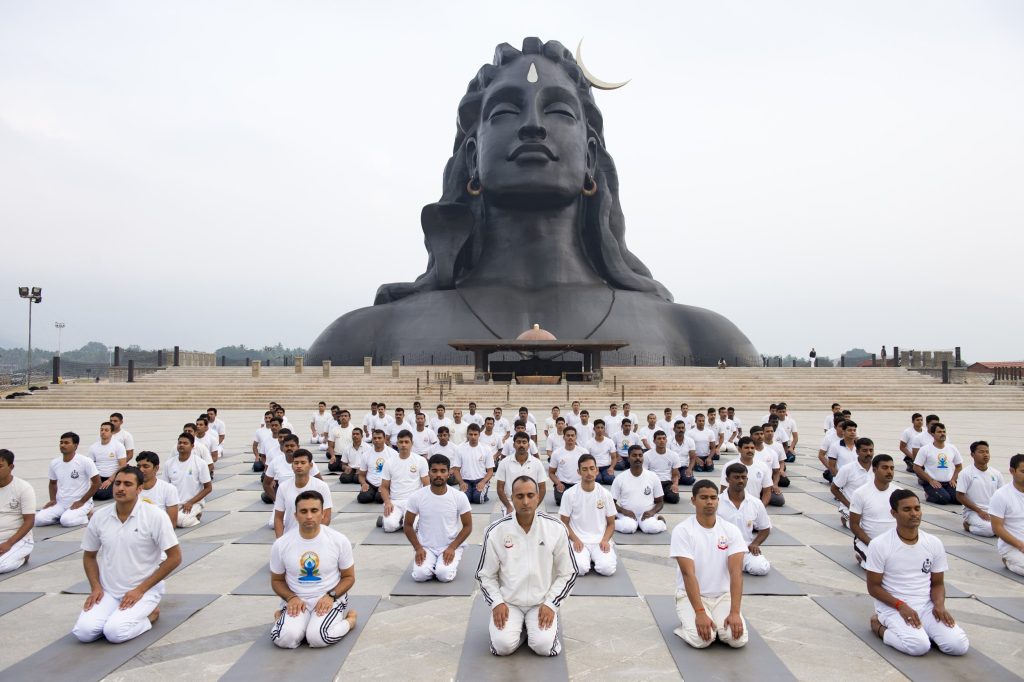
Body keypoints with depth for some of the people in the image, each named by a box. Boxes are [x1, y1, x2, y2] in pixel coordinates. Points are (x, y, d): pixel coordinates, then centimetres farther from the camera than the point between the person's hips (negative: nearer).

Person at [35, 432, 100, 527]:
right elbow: (53, 483, 21)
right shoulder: (54, 463, 4)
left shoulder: (85, 462, -13)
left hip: (80, 503, -6)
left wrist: (82, 502, -14)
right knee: (38, 519, -15)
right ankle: (63, 516, 9)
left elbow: (96, 483, -11)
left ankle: (87, 516, -2)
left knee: (66, 521, -31)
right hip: (60, 503, 6)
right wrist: (53, 500, 5)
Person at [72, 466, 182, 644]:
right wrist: (95, 587, -2)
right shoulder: (99, 517, 0)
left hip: (144, 591, -4)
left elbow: (174, 557, -12)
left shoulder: (155, 516, -14)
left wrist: (140, 590, -13)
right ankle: (118, 614, 11)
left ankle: (150, 614, 4)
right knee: (83, 631, -17)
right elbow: (89, 556, 14)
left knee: (115, 632, -24)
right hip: (108, 591, 4)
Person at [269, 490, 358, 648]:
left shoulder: (339, 540, -10)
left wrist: (330, 596, -16)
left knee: (318, 638, -27)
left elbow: (349, 577, 1)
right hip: (297, 600, 1)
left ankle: (349, 619, 3)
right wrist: (291, 598, -13)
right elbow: (277, 580, 6)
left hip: (330, 599, -1)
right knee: (284, 639, -26)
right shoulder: (281, 544, -8)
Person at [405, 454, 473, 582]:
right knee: (420, 575, -24)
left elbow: (467, 526, -3)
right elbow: (408, 525, 2)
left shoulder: (459, 497, -11)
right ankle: (431, 564, 10)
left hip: (450, 546, -1)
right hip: (425, 547, 1)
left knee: (445, 575, -25)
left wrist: (452, 547, -15)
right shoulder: (416, 497, -9)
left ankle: (448, 565, 9)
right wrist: (418, 548, -11)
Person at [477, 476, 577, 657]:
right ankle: (519, 626, 12)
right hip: (508, 602, 0)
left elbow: (568, 573, 0)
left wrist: (550, 604, -8)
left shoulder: (555, 528, -9)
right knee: (503, 645, -21)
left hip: (542, 602, 0)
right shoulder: (495, 531, -9)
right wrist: (497, 603, -10)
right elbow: (485, 575, 2)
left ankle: (534, 626, 13)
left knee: (544, 646, -20)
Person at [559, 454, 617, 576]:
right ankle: (586, 557, 7)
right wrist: (575, 540, -14)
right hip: (579, 541, -1)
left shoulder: (605, 494, 2)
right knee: (580, 568, -28)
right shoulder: (569, 494, -3)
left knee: (607, 568, -25)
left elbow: (611, 523, 8)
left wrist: (605, 540, -10)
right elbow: (565, 523, 2)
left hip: (600, 540, 1)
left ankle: (596, 557, 8)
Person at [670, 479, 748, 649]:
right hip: (691, 596, -3)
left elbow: (736, 572, -12)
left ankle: (720, 624, 11)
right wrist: (700, 613, -28)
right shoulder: (682, 531, -13)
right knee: (701, 639, -27)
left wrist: (735, 612, -22)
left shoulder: (731, 530, -5)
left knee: (738, 639, -21)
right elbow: (688, 573, -20)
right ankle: (689, 624, 7)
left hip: (723, 595, 3)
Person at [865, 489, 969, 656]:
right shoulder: (879, 544, -11)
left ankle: (921, 630, 9)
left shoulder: (934, 543, 3)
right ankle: (879, 626, 0)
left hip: (926, 606, 5)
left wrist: (939, 604, -10)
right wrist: (901, 606, -20)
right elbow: (873, 586, -7)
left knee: (959, 645, -18)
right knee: (919, 645, -29)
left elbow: (937, 583, 10)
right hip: (892, 607, -4)